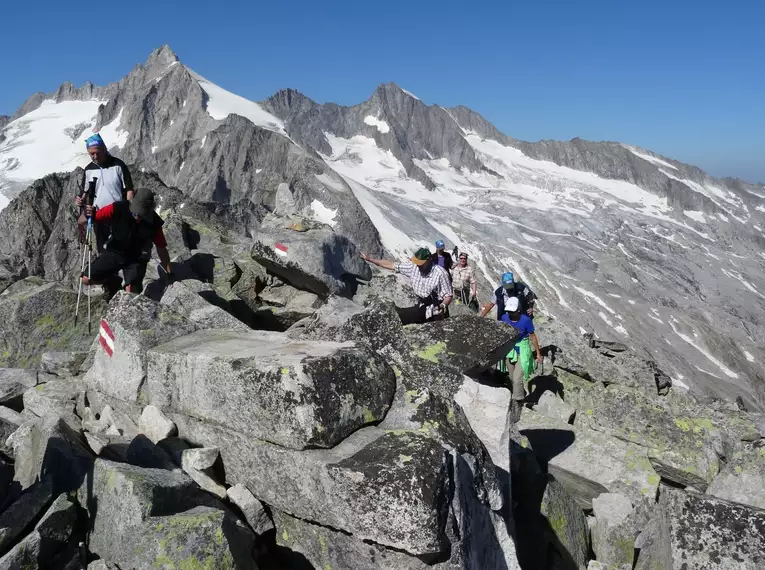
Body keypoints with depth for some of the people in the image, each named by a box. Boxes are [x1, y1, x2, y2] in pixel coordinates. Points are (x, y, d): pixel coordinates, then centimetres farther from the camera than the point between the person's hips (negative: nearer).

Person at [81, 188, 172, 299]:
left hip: (136, 259, -1)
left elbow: (161, 248, -7)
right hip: (114, 252, 2)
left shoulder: (154, 222, -19)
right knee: (86, 279, -8)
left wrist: (169, 273, -3)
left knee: (131, 292, -20)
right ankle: (113, 281, 21)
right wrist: (88, 215, -43)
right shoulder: (118, 209, -22)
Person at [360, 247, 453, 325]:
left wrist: (443, 306, -38)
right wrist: (369, 259, 0)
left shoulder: (440, 273, -22)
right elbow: (392, 265, 0)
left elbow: (448, 295, -16)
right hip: (421, 308, 5)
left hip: (437, 313, -5)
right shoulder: (413, 266, -7)